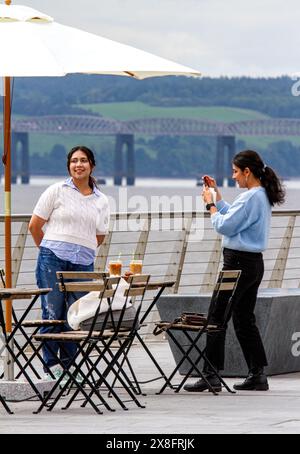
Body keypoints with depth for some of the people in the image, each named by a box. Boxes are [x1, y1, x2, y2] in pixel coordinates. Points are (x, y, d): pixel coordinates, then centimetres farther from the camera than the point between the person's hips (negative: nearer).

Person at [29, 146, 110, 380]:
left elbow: (99, 238, 23)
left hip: (83, 264, 3)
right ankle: (52, 365, 1)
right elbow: (35, 225, 6)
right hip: (52, 261, -3)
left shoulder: (101, 201, 13)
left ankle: (69, 366, 10)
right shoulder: (57, 191, 4)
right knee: (53, 313, -4)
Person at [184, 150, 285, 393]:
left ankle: (211, 375, -7)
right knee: (244, 318, 14)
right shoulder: (263, 197, 14)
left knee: (217, 317, -6)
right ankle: (258, 375, 14)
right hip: (254, 263, 10)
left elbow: (225, 226, -17)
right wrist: (217, 194, 25)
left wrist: (210, 204, -2)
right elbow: (234, 217, 22)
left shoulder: (250, 197, -18)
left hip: (239, 263, -10)